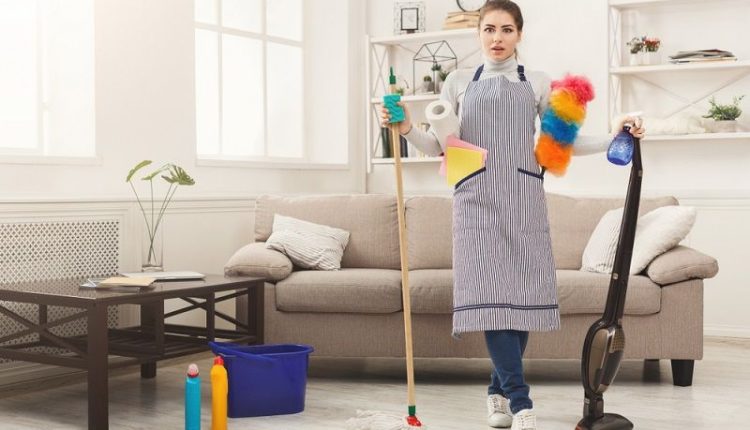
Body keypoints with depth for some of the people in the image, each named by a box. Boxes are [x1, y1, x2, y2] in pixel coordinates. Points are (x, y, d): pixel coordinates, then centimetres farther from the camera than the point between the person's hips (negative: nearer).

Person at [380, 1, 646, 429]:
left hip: (523, 200, 1)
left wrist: (614, 136, 0)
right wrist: (408, 129, -6)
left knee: (523, 294, -2)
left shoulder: (538, 83, 12)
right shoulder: (459, 82, 12)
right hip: (478, 200, -1)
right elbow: (442, 146, 10)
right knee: (491, 294, -12)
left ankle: (500, 390, 17)